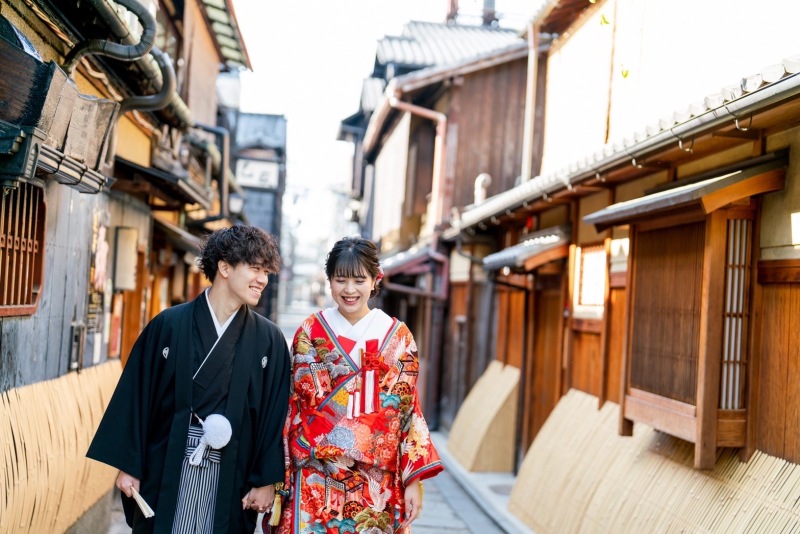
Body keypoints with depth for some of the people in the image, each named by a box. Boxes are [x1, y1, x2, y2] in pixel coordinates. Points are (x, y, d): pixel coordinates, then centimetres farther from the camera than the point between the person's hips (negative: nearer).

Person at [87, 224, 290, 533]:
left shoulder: (269, 340, 1)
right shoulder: (169, 325, -2)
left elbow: (275, 413, 2)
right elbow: (138, 396, 1)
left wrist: (267, 480, -1)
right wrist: (127, 465, 0)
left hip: (231, 477, 1)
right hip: (167, 471, -1)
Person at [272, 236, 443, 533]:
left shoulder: (398, 338, 3)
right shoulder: (310, 333, 2)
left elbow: (407, 409, 3)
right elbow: (292, 406, 3)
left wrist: (413, 480, -2)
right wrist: (280, 477, 1)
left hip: (376, 485, 1)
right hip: (315, 480, -1)